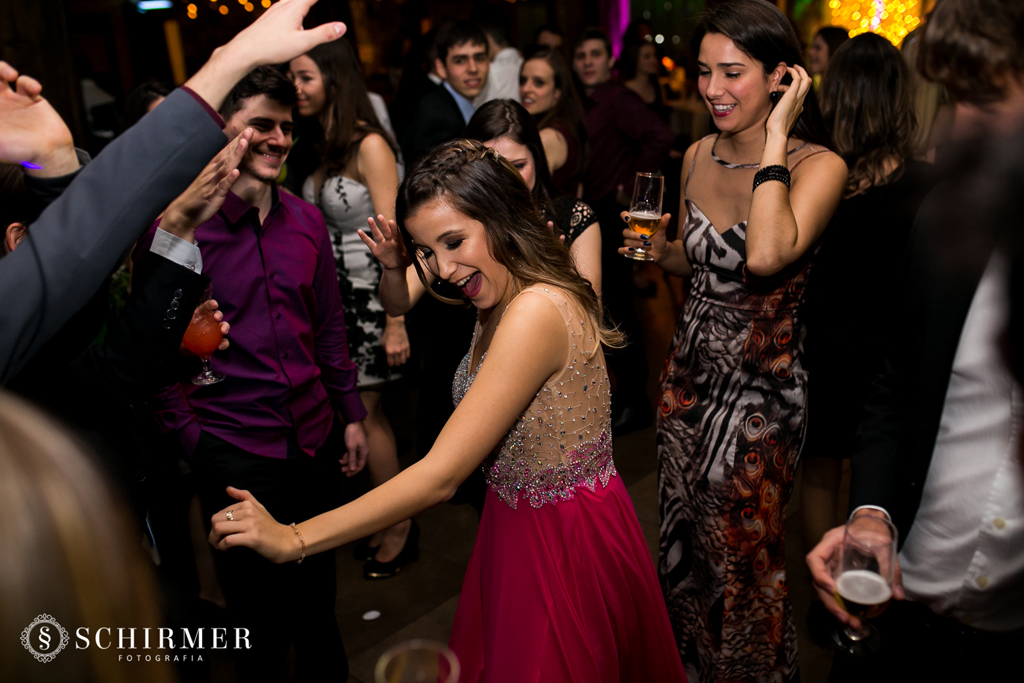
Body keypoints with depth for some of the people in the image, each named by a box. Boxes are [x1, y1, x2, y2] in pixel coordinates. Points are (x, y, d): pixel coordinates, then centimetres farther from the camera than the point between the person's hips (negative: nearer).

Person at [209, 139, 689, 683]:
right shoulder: (506, 294, -2)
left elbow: (442, 475, -31)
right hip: (519, 527, 9)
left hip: (565, 541, -8)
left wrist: (294, 539, -27)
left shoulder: (536, 312, -30)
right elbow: (397, 307, 17)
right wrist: (395, 268, -6)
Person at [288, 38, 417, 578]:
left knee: (362, 412, 1)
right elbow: (313, 225, 11)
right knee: (365, 411, 11)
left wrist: (396, 321, -19)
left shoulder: (369, 144, -12)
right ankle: (389, 516, 26)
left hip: (369, 295, -6)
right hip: (332, 294, 6)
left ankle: (399, 527, 18)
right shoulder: (318, 145, 10)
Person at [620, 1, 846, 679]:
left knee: (742, 551, 10)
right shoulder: (699, 155, 2)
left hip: (762, 387, -5)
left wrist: (775, 136, -25)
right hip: (690, 370, 6)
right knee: (685, 533, 20)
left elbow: (766, 255, -35)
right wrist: (658, 247, -5)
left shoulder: (819, 165, -15)